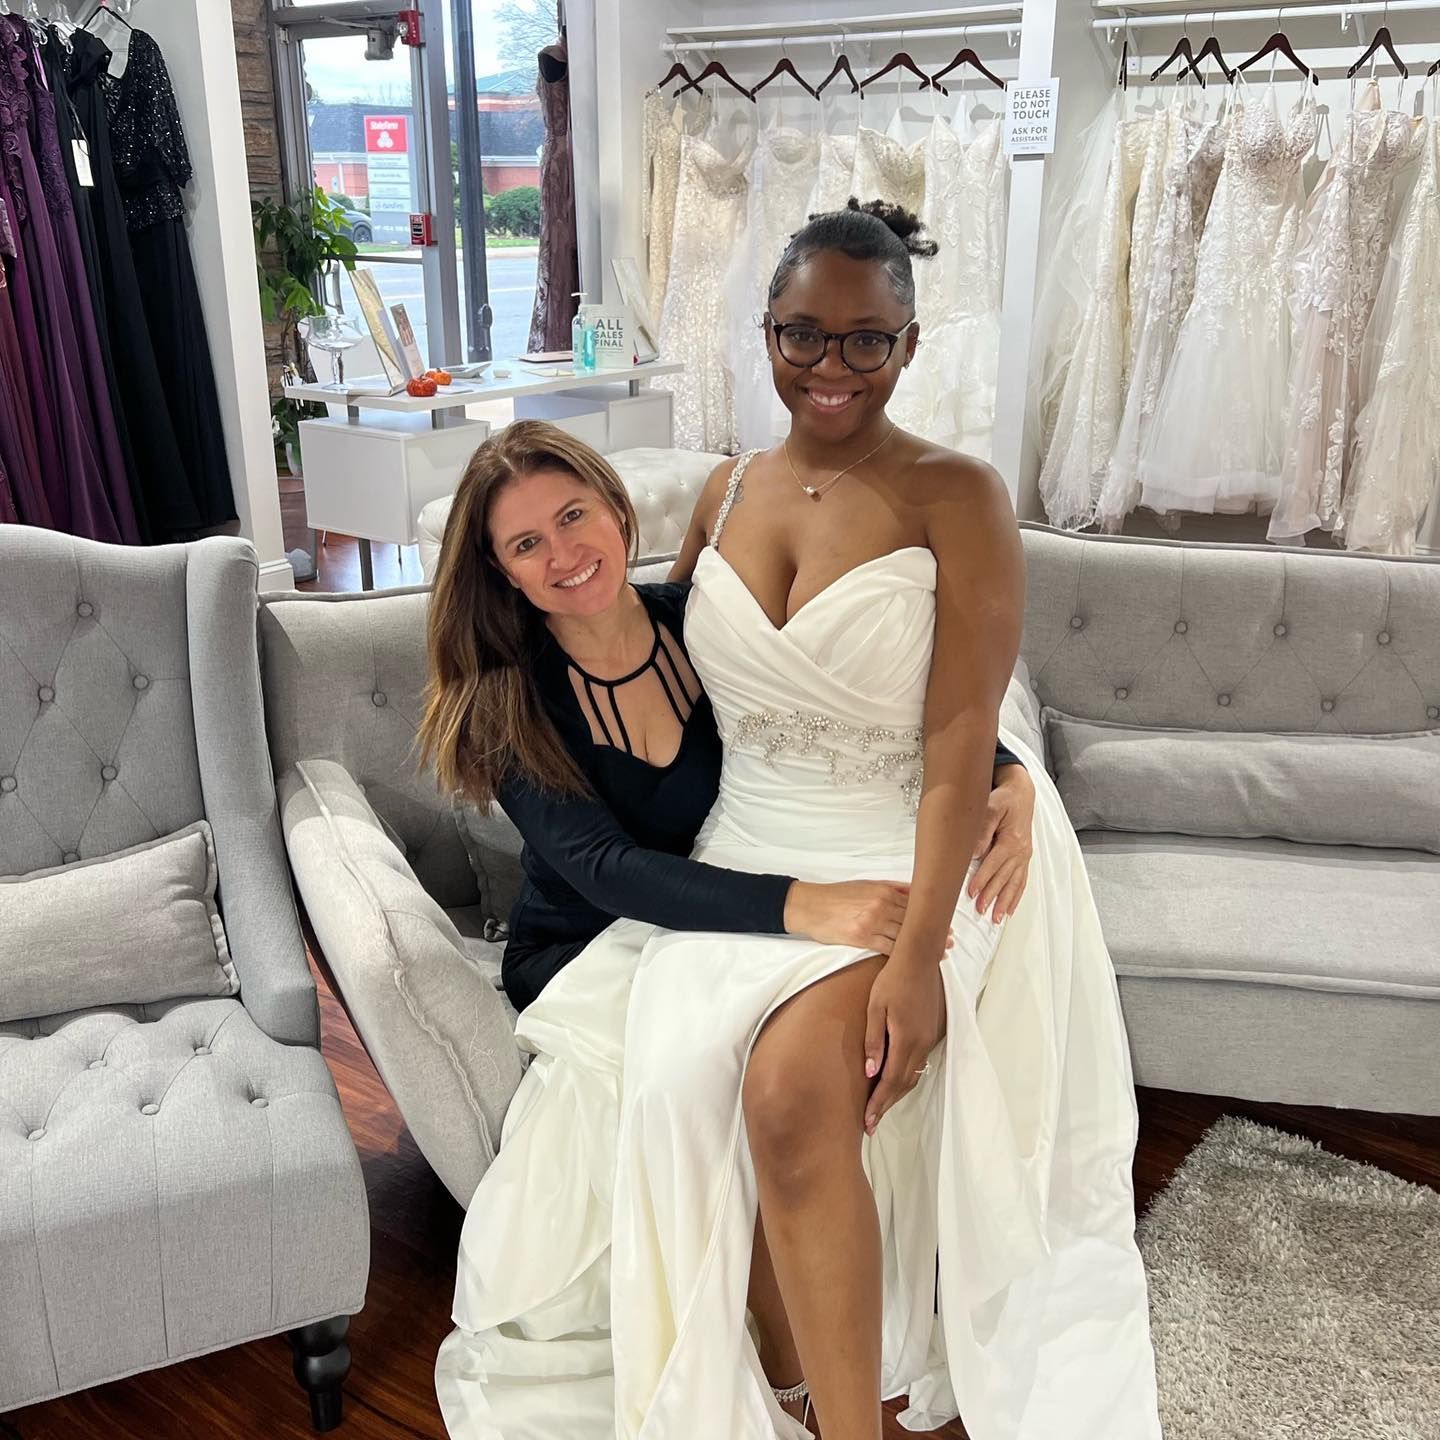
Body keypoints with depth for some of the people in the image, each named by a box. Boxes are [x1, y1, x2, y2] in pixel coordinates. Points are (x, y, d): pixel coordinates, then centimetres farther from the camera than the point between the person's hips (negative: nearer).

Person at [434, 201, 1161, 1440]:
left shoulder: (957, 496, -7)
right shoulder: (727, 493, 9)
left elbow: (961, 741, -15)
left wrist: (919, 957, -21)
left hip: (900, 864, -4)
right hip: (741, 862, 4)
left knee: (792, 1089, -29)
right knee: (690, 1091, -22)